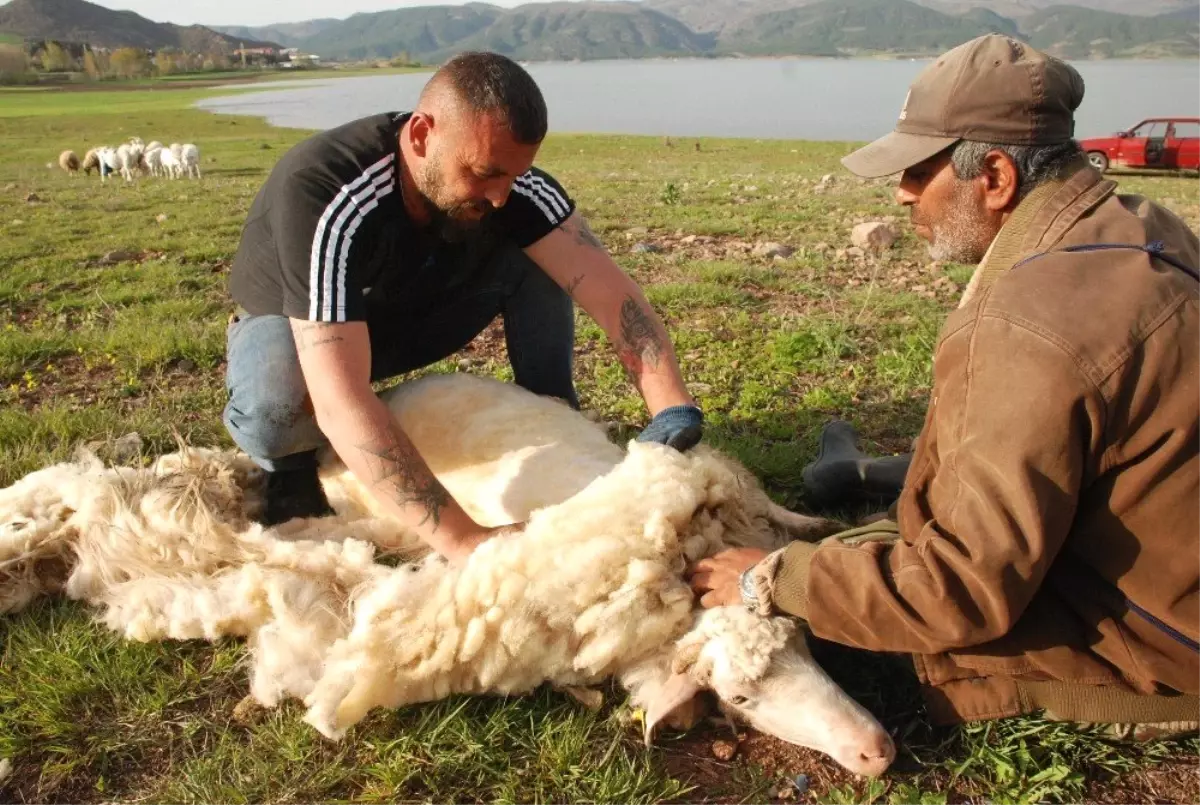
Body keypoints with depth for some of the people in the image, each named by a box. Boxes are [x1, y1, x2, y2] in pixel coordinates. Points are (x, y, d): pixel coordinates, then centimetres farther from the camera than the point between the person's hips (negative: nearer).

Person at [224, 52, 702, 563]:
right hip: (292, 325, -3)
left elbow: (608, 289, -29)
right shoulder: (320, 193, -40)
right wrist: (467, 542, -55)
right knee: (277, 403, -39)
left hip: (411, 311, 4)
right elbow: (342, 404, -49)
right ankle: (290, 464, -4)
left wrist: (675, 411, -44)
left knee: (541, 256, -17)